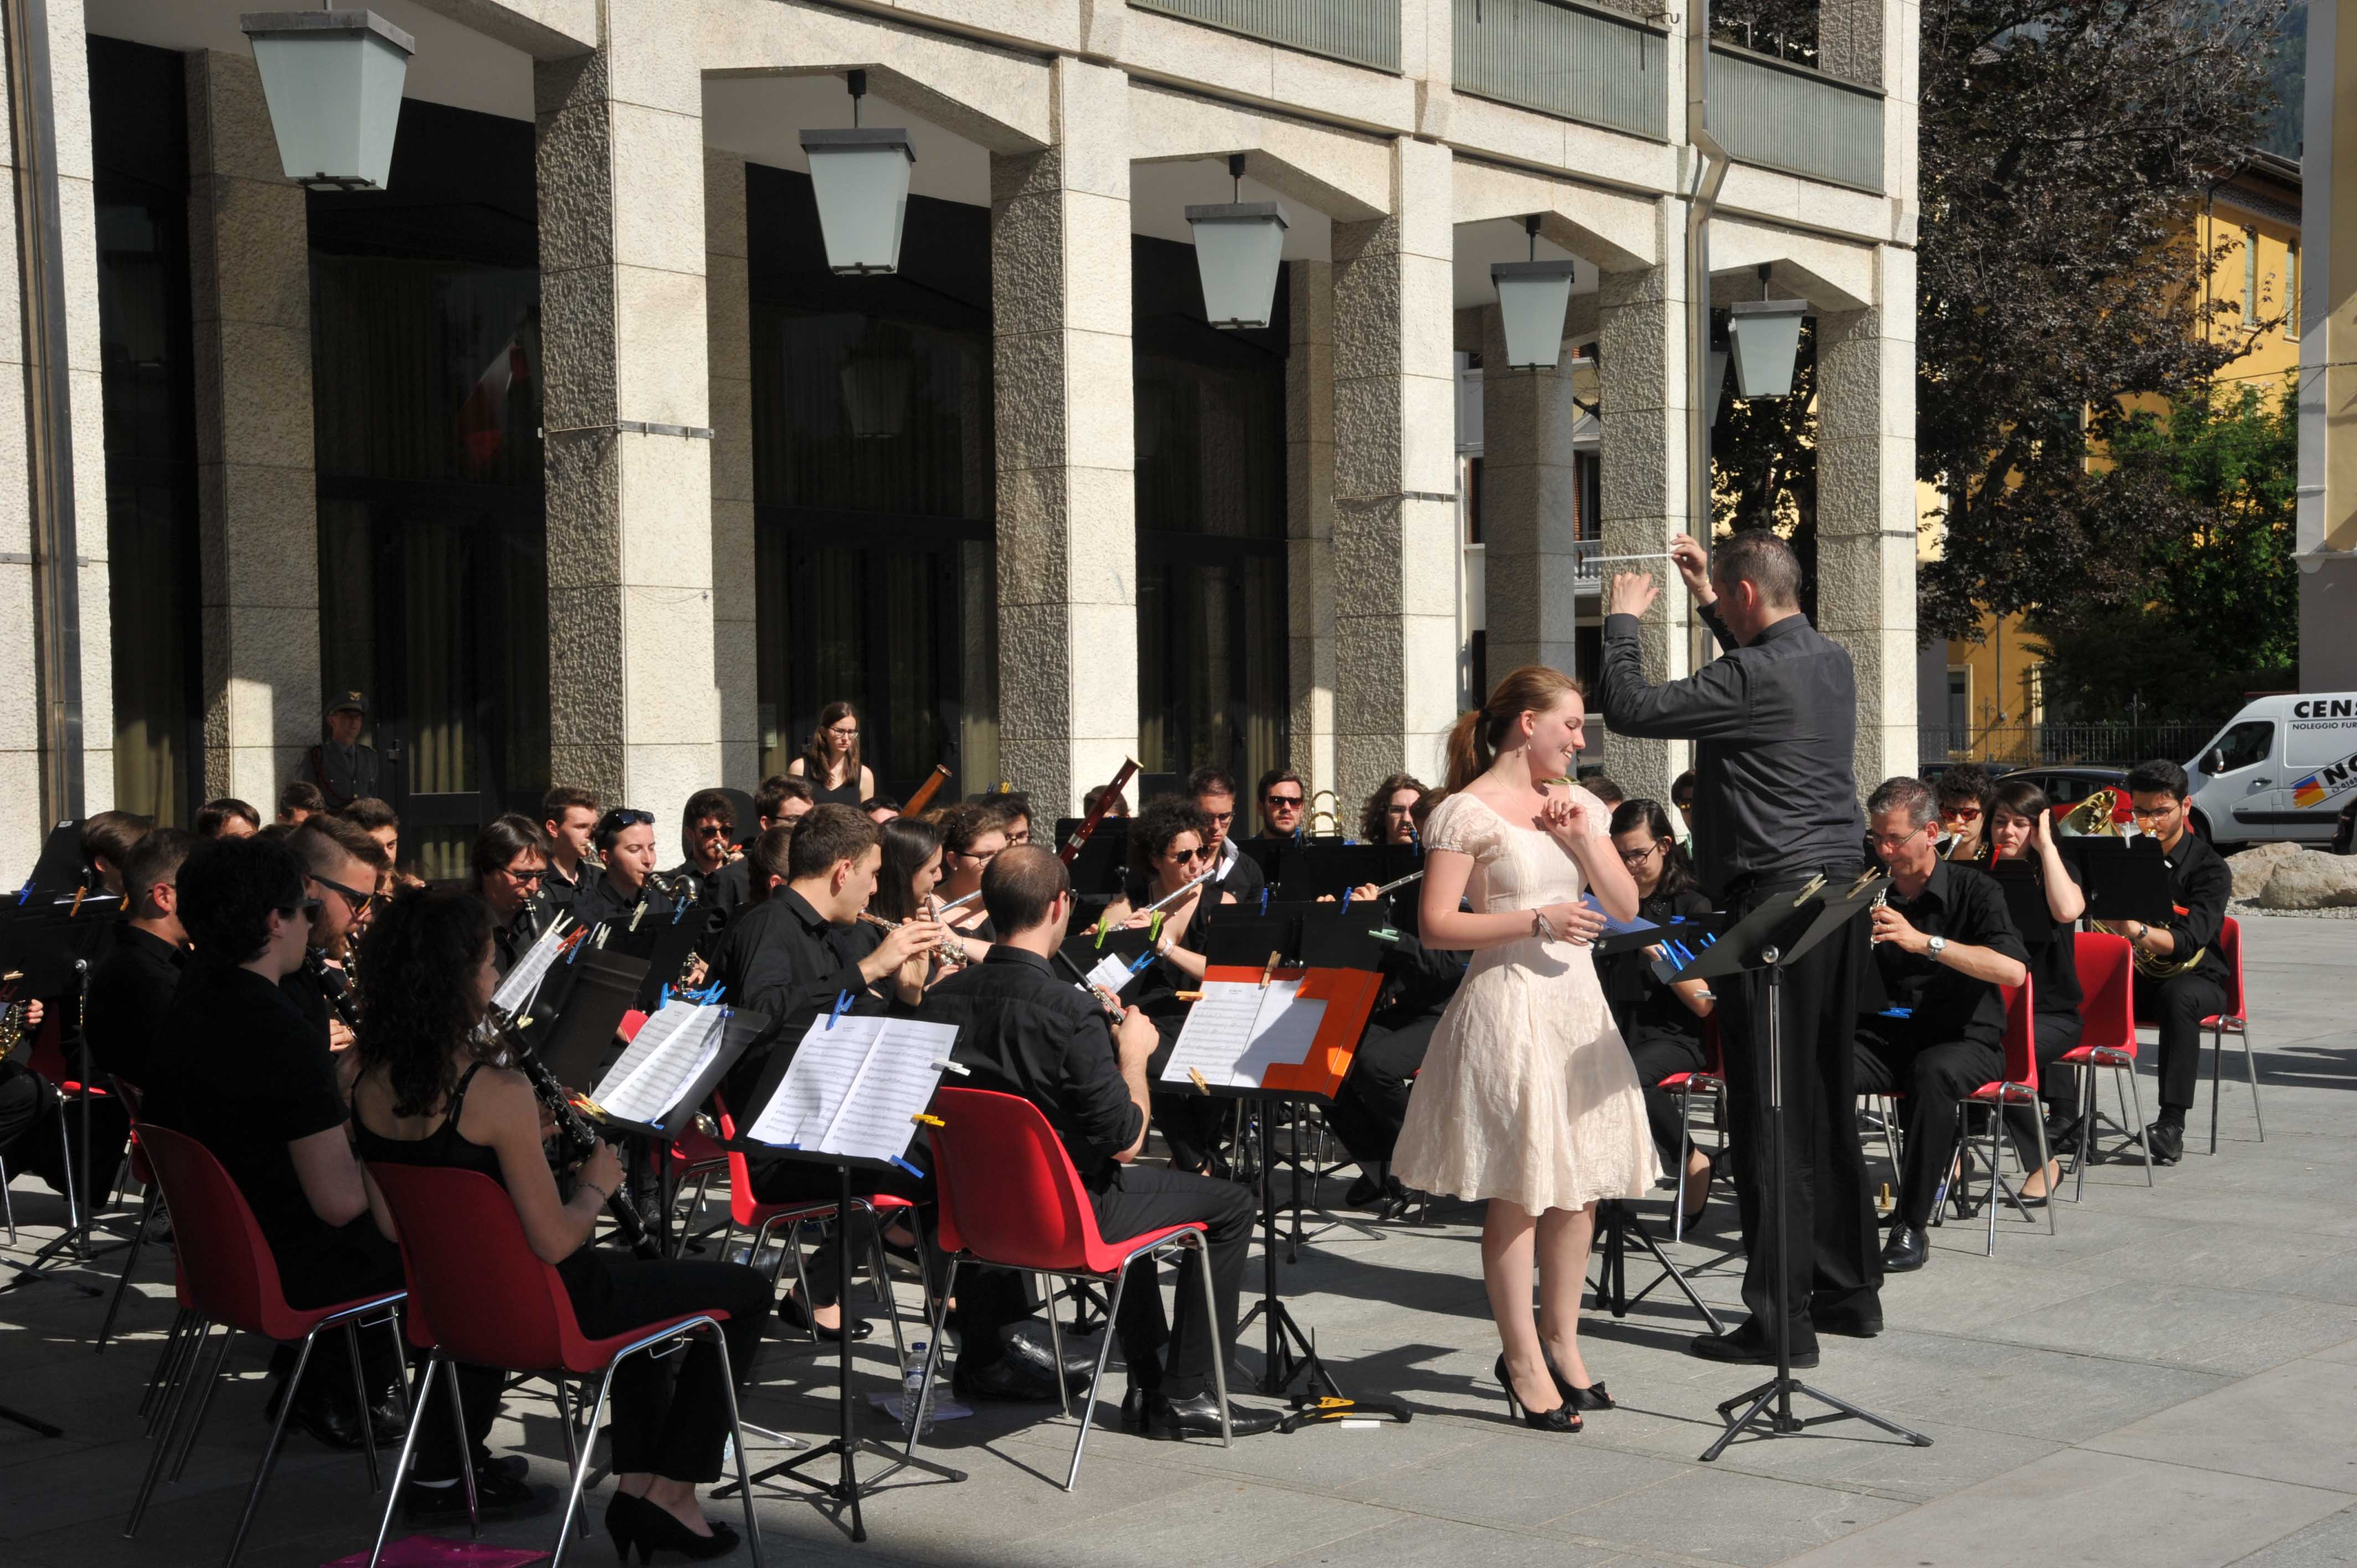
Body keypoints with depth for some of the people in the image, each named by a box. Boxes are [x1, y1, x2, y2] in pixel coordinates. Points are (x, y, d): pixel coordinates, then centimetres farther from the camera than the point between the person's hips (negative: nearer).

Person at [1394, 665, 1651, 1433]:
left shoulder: (1578, 804, 14)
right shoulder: (1467, 812, -7)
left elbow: (1626, 907, 10)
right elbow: (1436, 925, -13)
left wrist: (1581, 841, -3)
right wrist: (1536, 920, -19)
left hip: (1576, 1002, 7)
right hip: (1508, 1005, -7)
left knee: (1582, 1183, 9)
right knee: (1519, 1189, -3)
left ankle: (1560, 1342, 23)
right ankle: (1524, 1363, 5)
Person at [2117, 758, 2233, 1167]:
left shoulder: (2208, 867, -8)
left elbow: (2188, 941, -24)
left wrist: (2139, 931, -45)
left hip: (2195, 978, -4)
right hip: (2132, 976, 4)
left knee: (2178, 996, -41)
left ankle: (2172, 1125, -41)